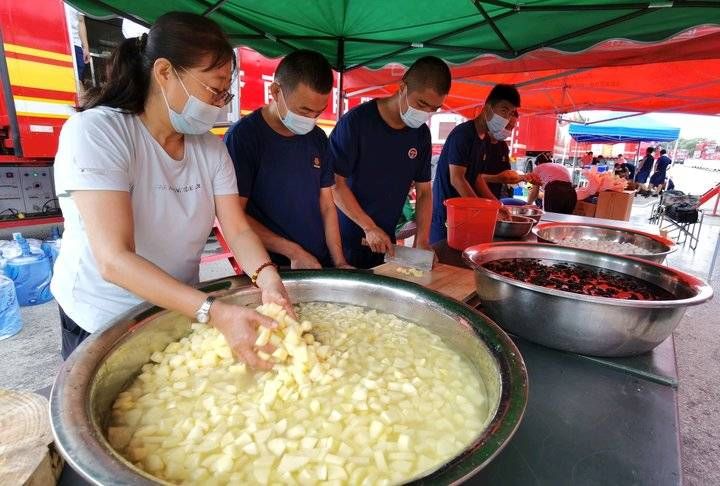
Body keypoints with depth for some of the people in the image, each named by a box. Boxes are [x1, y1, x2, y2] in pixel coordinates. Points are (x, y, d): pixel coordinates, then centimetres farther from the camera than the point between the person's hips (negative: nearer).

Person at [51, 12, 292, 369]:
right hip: (103, 327, -5)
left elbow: (238, 231, -10)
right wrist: (214, 312, -41)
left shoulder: (210, 147, -5)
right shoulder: (93, 132, -22)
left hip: (181, 312, 6)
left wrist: (267, 279, -30)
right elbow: (114, 260, -31)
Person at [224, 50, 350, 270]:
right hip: (268, 269, -4)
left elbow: (327, 206, 7)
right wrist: (294, 252, -16)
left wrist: (339, 262, -2)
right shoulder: (243, 136, -11)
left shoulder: (318, 139, 5)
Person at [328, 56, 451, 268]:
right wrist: (369, 227, -18)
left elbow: (424, 191, 5)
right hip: (346, 241, -5)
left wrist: (422, 240, -7)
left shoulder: (421, 134, 1)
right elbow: (335, 183, -15)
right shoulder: (356, 121, -15)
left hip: (385, 241, 5)